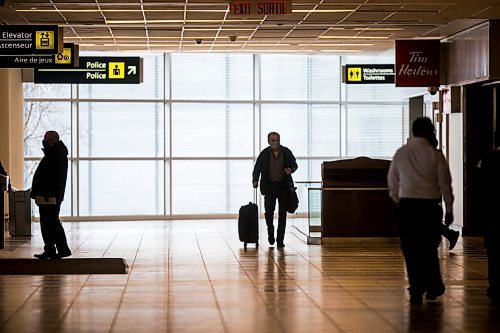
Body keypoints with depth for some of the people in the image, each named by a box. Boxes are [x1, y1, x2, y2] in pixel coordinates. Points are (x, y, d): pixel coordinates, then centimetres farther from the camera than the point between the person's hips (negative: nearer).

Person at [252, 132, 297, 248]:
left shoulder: (286, 152, 1)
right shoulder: (264, 154, -1)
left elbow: (294, 164, 12)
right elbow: (257, 168, 3)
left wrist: (291, 170, -10)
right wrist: (255, 181, -11)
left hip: (284, 186, 1)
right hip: (269, 186, -1)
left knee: (282, 213, 2)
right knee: (269, 210, -9)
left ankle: (280, 240, 8)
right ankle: (271, 233, 20)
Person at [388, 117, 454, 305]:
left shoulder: (400, 153, 3)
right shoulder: (435, 155, -4)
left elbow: (392, 182, 10)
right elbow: (445, 184, -1)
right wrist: (449, 209, 7)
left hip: (406, 205, 1)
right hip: (430, 205, -1)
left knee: (410, 249, 5)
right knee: (429, 248, 13)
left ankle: (416, 292, 5)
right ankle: (433, 288, 19)